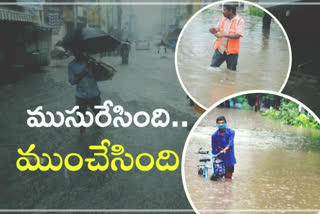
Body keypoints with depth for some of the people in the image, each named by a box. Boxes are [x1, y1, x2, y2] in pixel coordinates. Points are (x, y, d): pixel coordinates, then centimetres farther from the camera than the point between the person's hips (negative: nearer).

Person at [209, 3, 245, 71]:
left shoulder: (240, 20, -10)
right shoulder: (223, 18, 7)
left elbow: (237, 35, -20)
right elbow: (216, 29, 11)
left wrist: (223, 35, -28)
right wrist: (213, 30, -14)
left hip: (231, 51, -4)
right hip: (220, 49, 4)